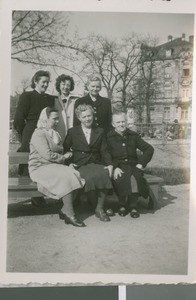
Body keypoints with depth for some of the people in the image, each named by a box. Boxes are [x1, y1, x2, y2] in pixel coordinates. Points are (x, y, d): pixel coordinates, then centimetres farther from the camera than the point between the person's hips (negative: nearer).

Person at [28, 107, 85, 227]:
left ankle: (65, 210, -14)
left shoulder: (55, 134, 21)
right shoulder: (39, 134, -7)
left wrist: (66, 157, -5)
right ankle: (69, 213, -20)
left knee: (76, 175, -20)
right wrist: (63, 157, -6)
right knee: (67, 176, -29)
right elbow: (47, 155, -18)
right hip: (41, 168, -7)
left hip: (55, 166, 8)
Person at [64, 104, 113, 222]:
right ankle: (101, 205, -11)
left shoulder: (100, 132, 17)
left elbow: (104, 151, 11)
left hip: (96, 164, 2)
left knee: (104, 175, -33)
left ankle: (100, 208, -18)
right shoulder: (72, 132, 11)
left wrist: (110, 165, -5)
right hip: (80, 166, -2)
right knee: (91, 177, -35)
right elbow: (64, 150, 11)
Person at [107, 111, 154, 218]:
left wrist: (141, 164, 1)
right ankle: (122, 204, -8)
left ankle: (133, 206, -12)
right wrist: (115, 168, -18)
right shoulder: (109, 137, 5)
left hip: (133, 165, 2)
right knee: (121, 179, -34)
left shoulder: (133, 135, 13)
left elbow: (149, 149, 14)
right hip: (118, 168, -1)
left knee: (135, 177, -32)